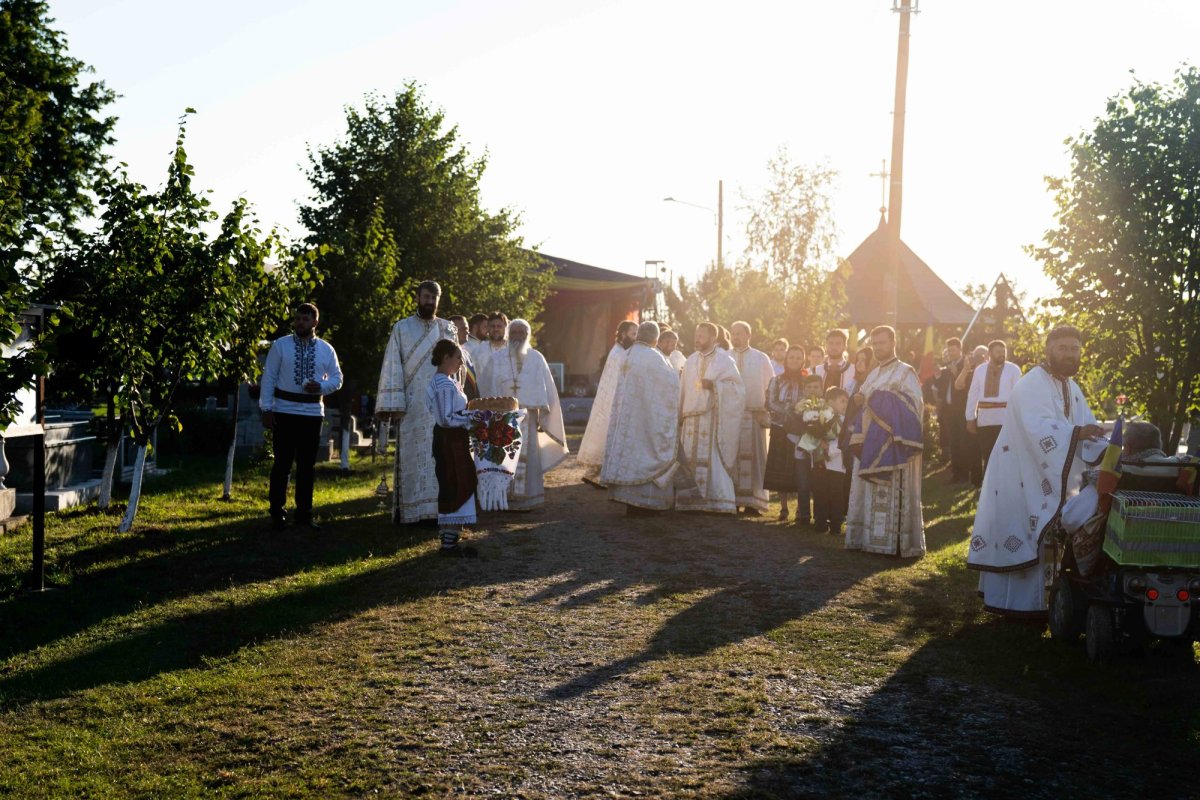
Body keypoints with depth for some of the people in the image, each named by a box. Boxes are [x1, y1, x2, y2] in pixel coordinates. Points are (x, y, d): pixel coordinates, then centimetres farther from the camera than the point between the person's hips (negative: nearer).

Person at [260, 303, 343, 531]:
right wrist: (266, 409, -7)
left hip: (312, 413, 2)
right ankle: (277, 513, 11)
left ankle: (304, 513, 18)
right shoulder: (280, 345, -1)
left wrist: (321, 386, -12)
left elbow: (337, 379, 9)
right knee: (282, 463, 1)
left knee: (307, 465, 8)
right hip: (284, 411, -2)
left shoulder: (326, 350, 6)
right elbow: (269, 378, -2)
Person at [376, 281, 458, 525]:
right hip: (412, 406, -2)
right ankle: (408, 511, 2)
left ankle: (439, 508, 6)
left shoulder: (448, 329, 11)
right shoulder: (401, 328, 4)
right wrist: (392, 405, -10)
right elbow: (392, 367, -1)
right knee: (411, 457, -1)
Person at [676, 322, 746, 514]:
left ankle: (718, 500, -4)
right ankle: (695, 499, 6)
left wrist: (714, 385, -17)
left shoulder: (724, 360, 0)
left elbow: (737, 386, -6)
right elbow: (684, 390, 15)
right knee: (691, 459, 1)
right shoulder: (691, 360, 14)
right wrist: (680, 415, 11)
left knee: (713, 459, -7)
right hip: (692, 417, 5)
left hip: (713, 417, -5)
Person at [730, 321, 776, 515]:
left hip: (754, 416, -1)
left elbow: (770, 388, 6)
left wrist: (767, 413, -3)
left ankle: (752, 502, 0)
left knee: (753, 457, -2)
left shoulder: (761, 359, 9)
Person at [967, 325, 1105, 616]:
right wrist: (1076, 432, -42)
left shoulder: (1071, 388, 12)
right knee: (1019, 535, -5)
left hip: (1050, 478, 9)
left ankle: (1033, 597, 24)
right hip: (1021, 477, -9)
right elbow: (1038, 428, -31)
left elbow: (1086, 426, 5)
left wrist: (1104, 452, -13)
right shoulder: (1031, 385, -17)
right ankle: (1014, 600, 3)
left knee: (1040, 537, 14)